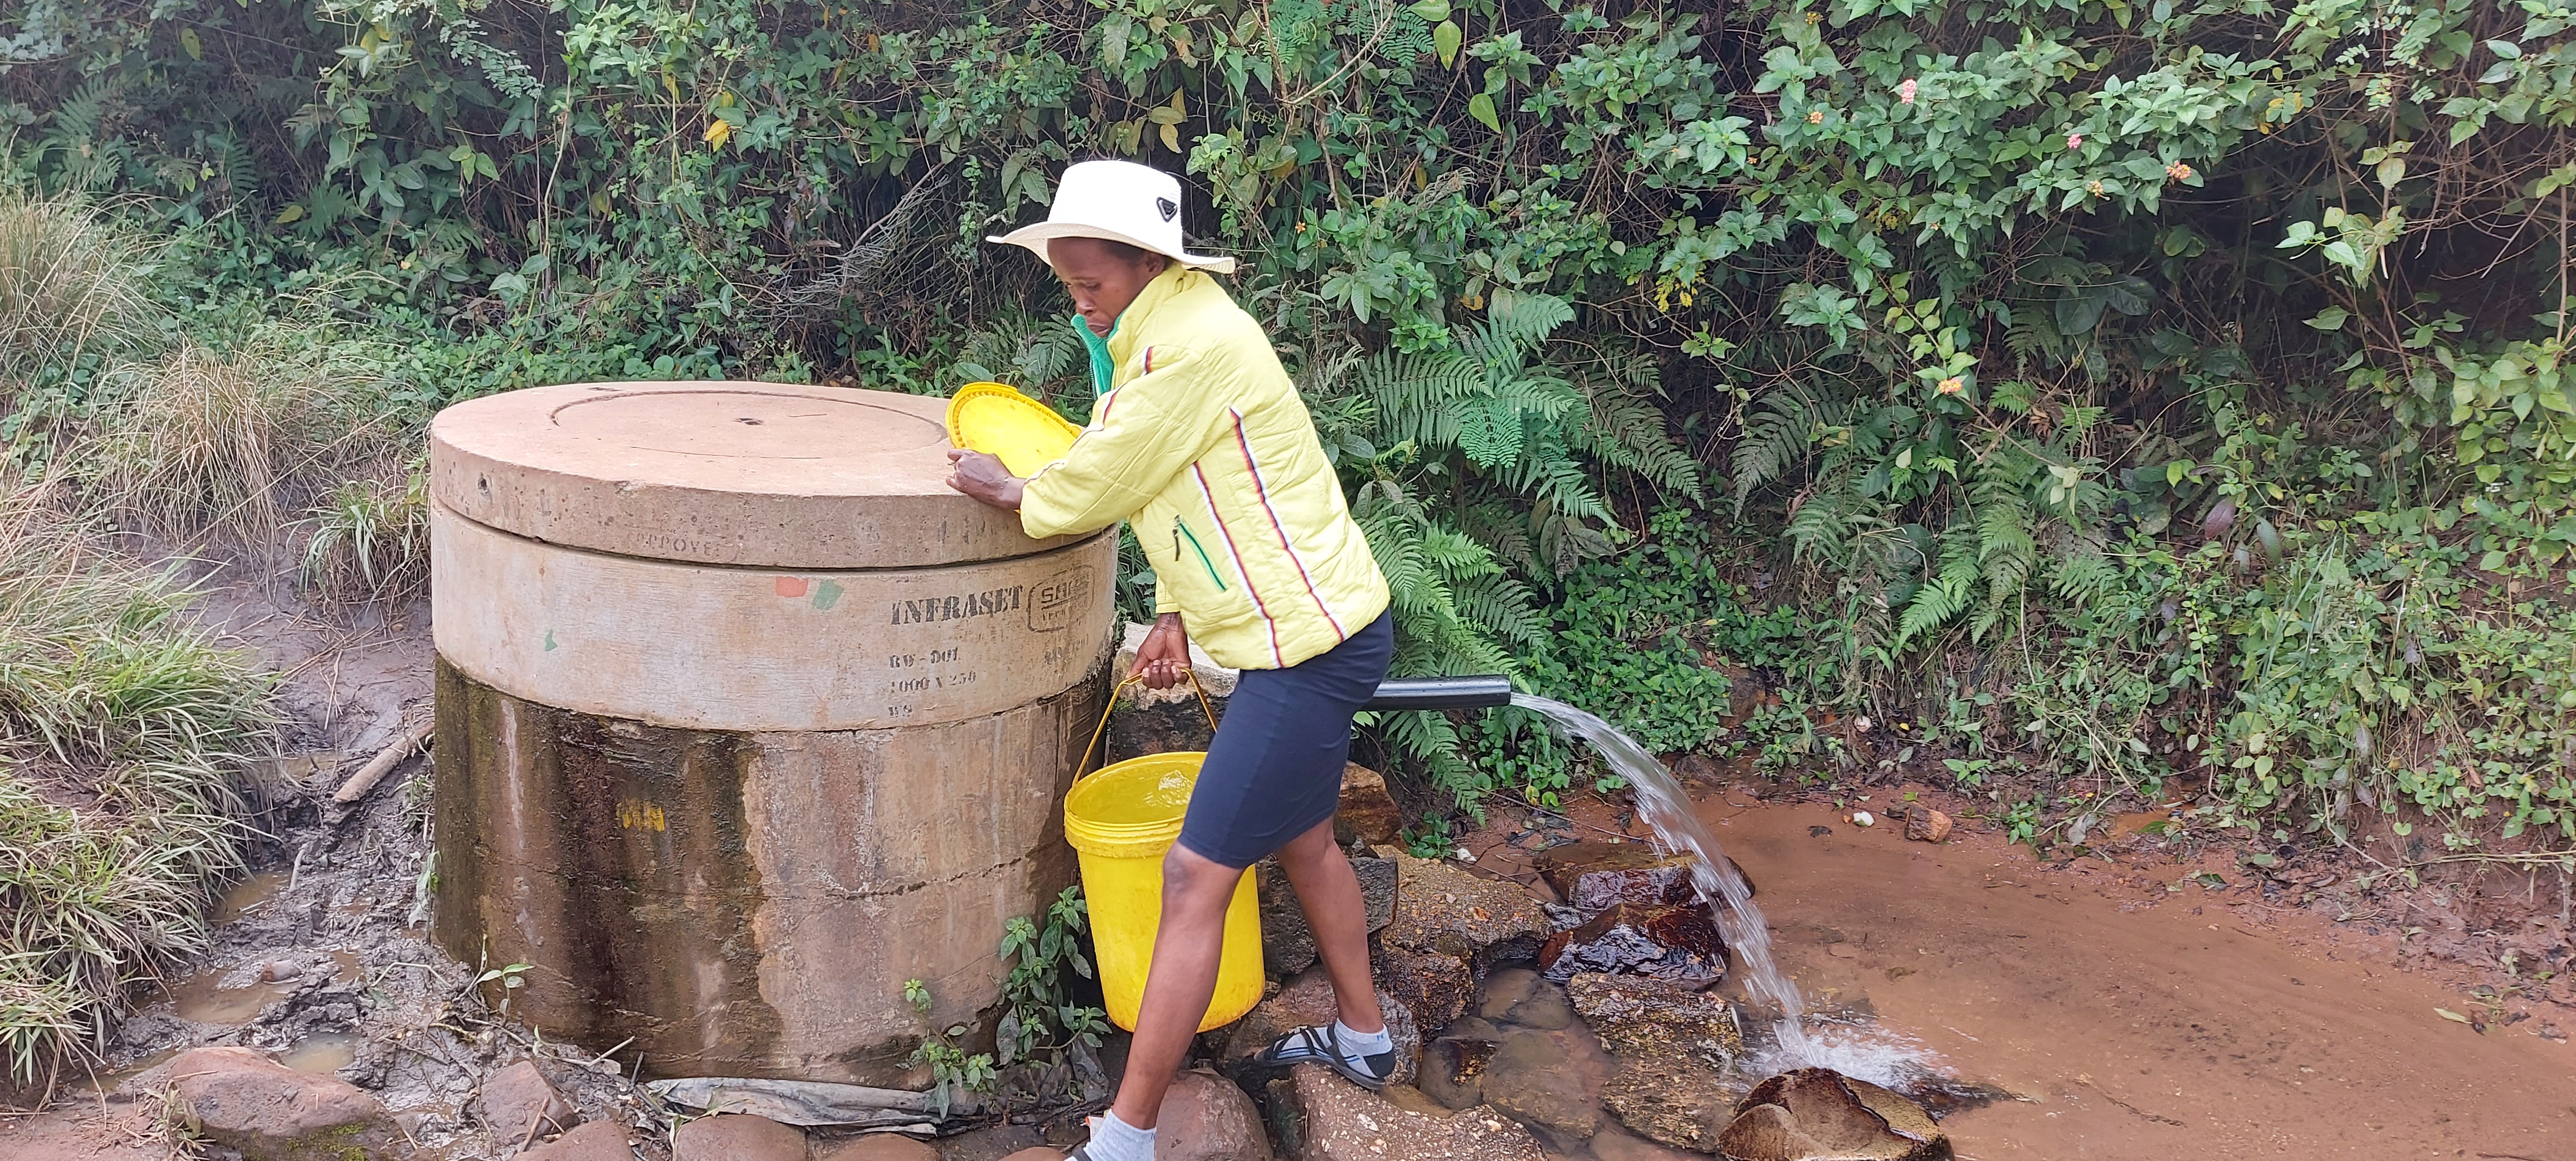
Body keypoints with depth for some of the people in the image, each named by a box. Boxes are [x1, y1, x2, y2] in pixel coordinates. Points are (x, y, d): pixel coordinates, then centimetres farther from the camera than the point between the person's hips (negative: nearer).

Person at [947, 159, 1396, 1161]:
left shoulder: (1195, 343, -21)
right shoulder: (1159, 336, 12)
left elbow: (1096, 487, -16)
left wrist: (1005, 492, 3)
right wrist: (1175, 614, 7)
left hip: (1310, 645, -11)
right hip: (1306, 628, 11)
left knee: (1196, 879, -8)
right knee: (1299, 836, 25)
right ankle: (1362, 1040, 44)